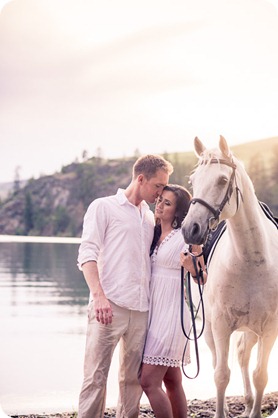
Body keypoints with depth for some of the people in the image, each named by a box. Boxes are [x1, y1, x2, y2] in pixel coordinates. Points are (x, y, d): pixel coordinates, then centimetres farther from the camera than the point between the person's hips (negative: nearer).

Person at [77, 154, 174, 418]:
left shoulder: (151, 217, 21)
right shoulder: (103, 207, 4)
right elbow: (87, 254, -6)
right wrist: (99, 296, -19)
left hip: (141, 308, 6)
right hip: (109, 306, -6)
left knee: (134, 378, 8)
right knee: (96, 375, -7)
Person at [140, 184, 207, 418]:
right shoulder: (155, 234, 11)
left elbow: (203, 278, -7)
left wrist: (190, 266, -26)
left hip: (173, 312, -8)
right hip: (154, 311, 8)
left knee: (149, 381, -12)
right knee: (171, 381, 13)